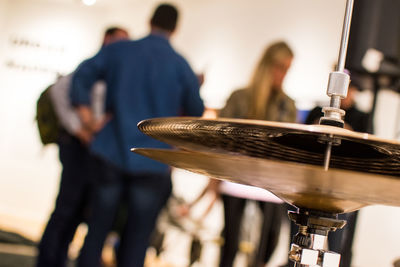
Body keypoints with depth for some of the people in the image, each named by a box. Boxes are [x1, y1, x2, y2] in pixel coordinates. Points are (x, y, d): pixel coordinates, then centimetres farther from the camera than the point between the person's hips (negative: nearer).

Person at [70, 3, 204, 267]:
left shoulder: (118, 50, 3)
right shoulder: (180, 65, -2)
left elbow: (83, 74, -5)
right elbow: (196, 111, 5)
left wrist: (83, 107, -1)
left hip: (112, 153, 2)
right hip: (153, 163, -2)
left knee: (98, 228, 10)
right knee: (136, 239, 6)